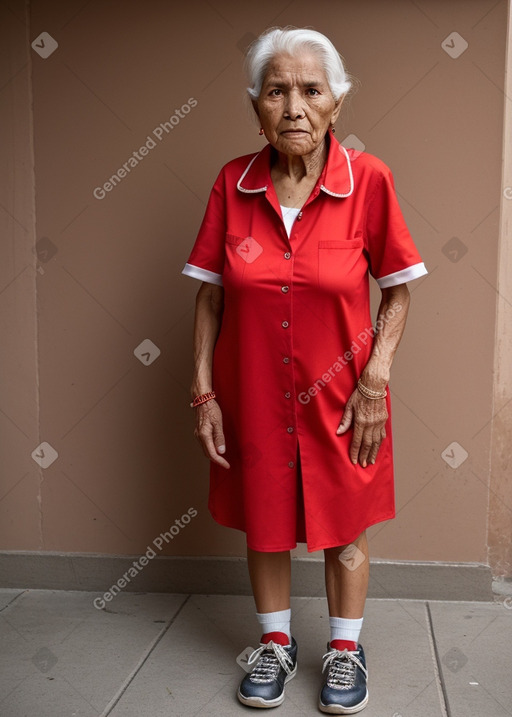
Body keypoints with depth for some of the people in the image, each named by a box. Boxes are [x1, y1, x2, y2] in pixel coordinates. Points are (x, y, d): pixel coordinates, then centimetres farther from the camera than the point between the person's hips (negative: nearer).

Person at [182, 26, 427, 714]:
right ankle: (275, 644, 40)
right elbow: (211, 295, -1)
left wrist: (374, 383, -11)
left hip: (339, 394, -1)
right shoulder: (233, 182, -7)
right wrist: (204, 392, -4)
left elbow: (397, 290, -3)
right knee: (264, 524, 16)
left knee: (345, 528, 14)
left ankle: (345, 649, 38)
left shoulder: (368, 178, -11)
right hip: (253, 393, 2)